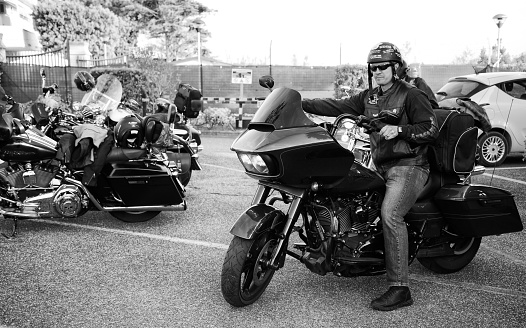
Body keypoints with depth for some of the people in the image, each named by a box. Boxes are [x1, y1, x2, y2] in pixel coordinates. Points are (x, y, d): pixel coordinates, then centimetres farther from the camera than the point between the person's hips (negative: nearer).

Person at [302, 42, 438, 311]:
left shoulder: (411, 95, -3)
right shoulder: (368, 97, 16)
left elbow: (431, 129, -8)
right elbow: (338, 106, 8)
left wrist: (399, 130, -23)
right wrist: (301, 104, -1)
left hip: (408, 166, -8)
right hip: (380, 165, 8)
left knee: (390, 214, -25)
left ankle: (399, 289, -23)